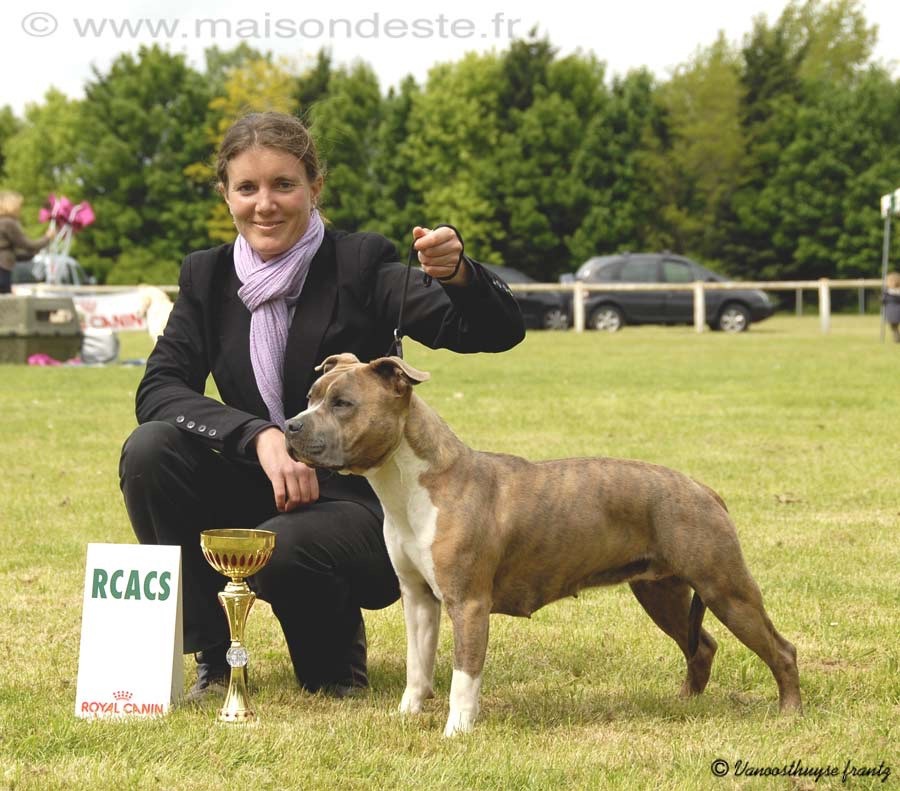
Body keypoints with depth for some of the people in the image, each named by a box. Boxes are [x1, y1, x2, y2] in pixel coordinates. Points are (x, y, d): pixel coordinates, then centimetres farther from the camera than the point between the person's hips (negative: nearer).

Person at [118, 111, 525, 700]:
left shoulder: (360, 266, -9)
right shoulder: (208, 276, 2)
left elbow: (499, 334, -19)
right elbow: (158, 390, -11)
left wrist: (459, 275, -42)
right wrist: (260, 435, -28)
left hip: (361, 502, -4)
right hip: (259, 492, 4)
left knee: (280, 549, -36)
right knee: (151, 450, -22)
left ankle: (337, 645, 2)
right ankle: (210, 653, -6)